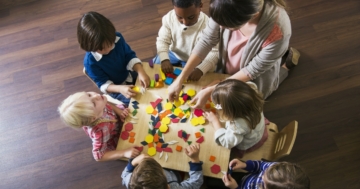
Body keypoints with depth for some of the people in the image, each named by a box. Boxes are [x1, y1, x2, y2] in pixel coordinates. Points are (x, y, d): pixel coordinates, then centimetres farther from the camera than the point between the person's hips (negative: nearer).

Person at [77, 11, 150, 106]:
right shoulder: (90, 61, -28)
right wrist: (120, 89, -41)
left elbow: (130, 56, -10)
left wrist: (141, 72, -29)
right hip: (115, 88, -4)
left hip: (130, 75, 5)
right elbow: (103, 84, -21)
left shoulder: (117, 38, -19)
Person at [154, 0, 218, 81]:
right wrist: (164, 59, -33)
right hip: (174, 54, 3)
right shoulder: (169, 17, -19)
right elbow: (162, 40, -14)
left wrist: (200, 69, -47)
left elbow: (214, 52, -30)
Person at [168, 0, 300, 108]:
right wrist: (180, 80, -20)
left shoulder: (278, 32, -43)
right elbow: (207, 40, -19)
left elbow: (253, 70, -28)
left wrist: (210, 91, -27)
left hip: (253, 80, -3)